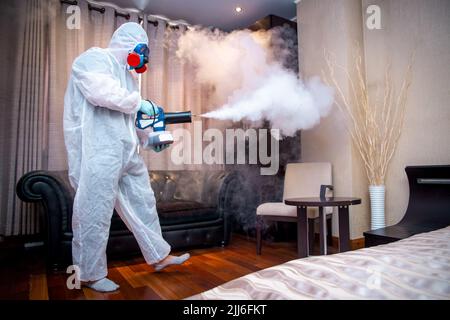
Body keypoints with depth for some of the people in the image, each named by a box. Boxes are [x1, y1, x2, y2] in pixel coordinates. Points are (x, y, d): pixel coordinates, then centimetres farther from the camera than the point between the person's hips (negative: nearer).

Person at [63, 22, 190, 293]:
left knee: (143, 204, 12)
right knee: (95, 214, -1)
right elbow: (101, 92, -24)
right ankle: (90, 275, 15)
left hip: (127, 153, 9)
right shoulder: (93, 59, -4)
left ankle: (158, 256, 25)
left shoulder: (127, 73, 23)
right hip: (99, 152, -9)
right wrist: (138, 102, -13)